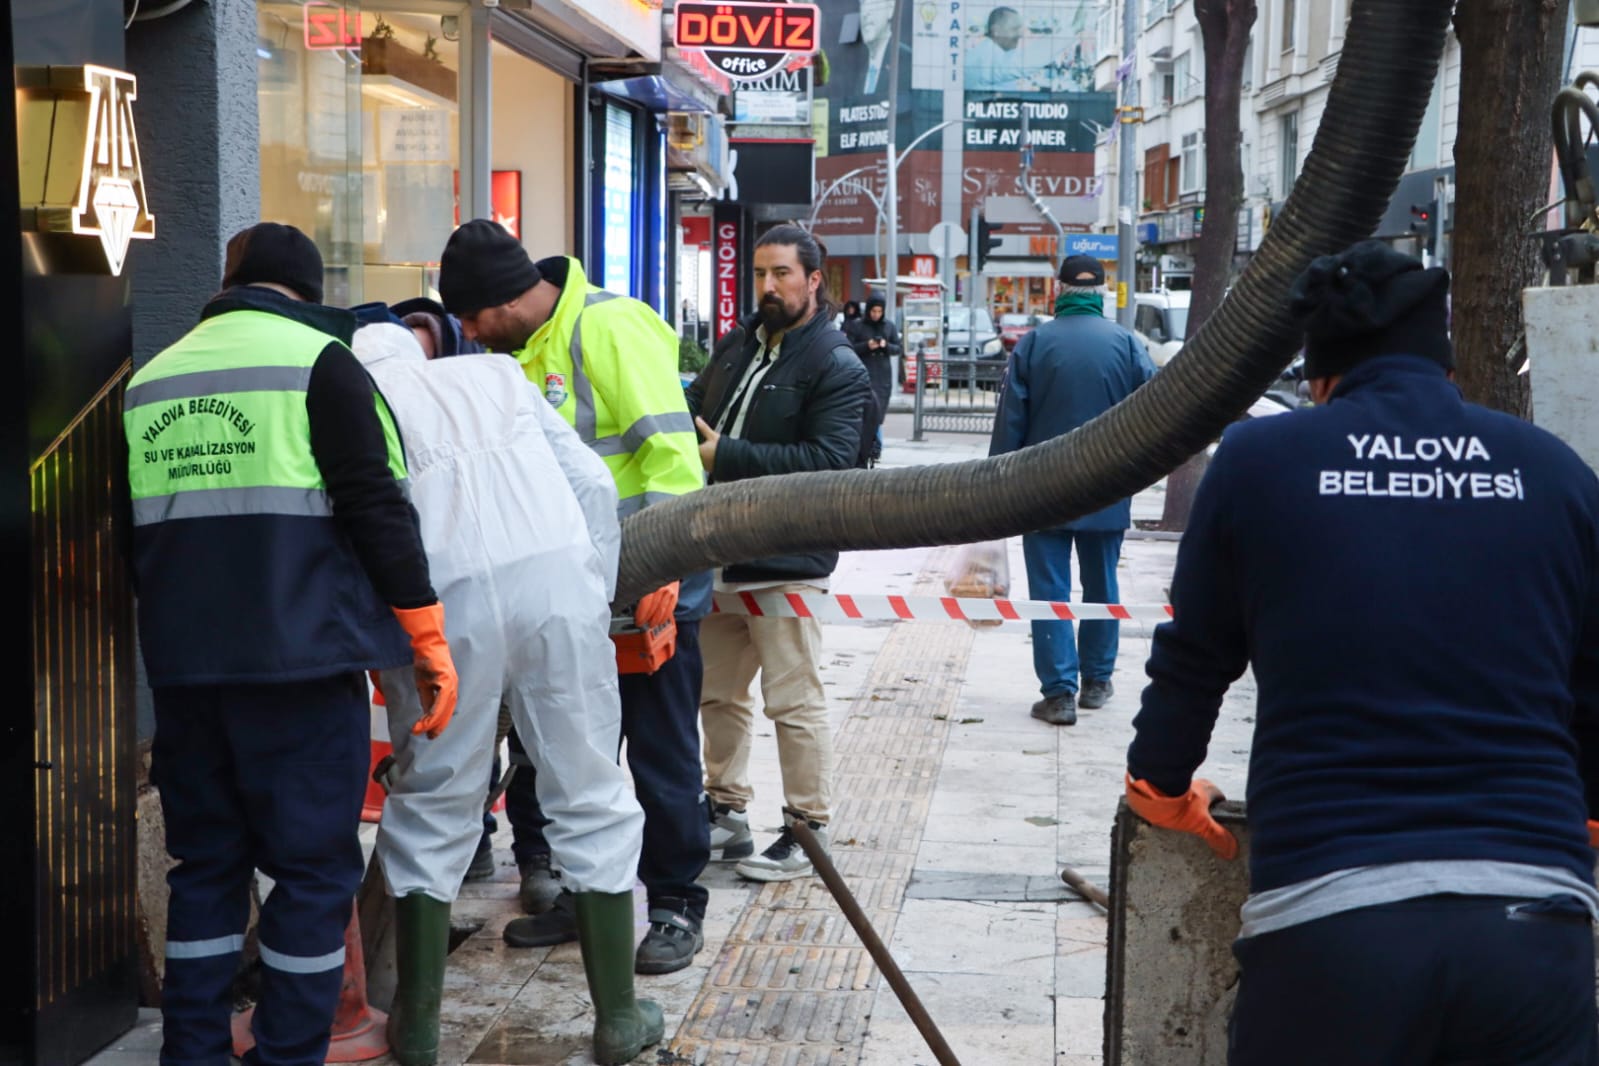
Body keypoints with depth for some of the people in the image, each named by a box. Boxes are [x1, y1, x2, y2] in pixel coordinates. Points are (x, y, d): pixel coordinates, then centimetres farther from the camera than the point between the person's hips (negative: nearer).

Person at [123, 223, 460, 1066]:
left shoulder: (151, 380, 16)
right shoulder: (319, 361, -3)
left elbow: (133, 528, 21)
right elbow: (377, 508, -9)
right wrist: (428, 638, -5)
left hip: (183, 665, 6)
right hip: (299, 657, -6)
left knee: (207, 865, 15)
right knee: (314, 870, 2)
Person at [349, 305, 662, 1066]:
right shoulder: (496, 374, 24)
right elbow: (591, 483, 15)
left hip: (441, 598, -1)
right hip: (556, 575, 2)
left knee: (430, 809, 15)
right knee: (589, 801, 12)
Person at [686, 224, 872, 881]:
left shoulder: (837, 368, -8)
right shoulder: (739, 354, 17)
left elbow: (830, 460, -21)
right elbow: (694, 411, 26)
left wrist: (728, 456, -22)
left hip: (785, 562, -8)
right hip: (720, 553, 8)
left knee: (795, 702, -3)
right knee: (717, 693, 15)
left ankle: (808, 829, 8)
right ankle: (727, 813, 28)